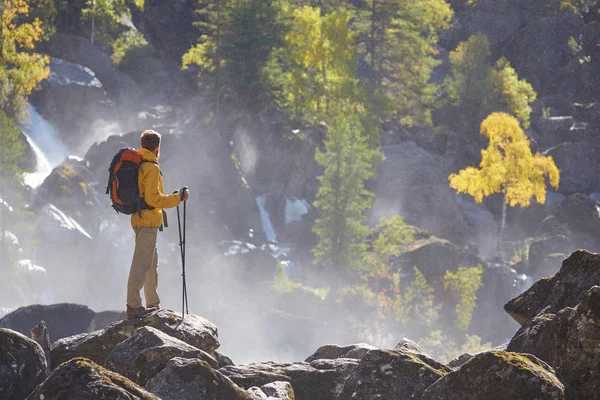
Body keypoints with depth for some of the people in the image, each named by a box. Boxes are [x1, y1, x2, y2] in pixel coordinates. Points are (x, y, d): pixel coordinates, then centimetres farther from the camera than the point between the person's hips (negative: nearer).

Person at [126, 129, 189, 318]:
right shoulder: (151, 168, -15)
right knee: (141, 263, -12)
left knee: (152, 262, 18)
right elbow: (153, 199, -20)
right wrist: (178, 198, -13)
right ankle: (133, 306, -15)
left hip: (139, 219, 10)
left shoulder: (137, 164, 14)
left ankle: (153, 304, 25)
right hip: (148, 220, -10)